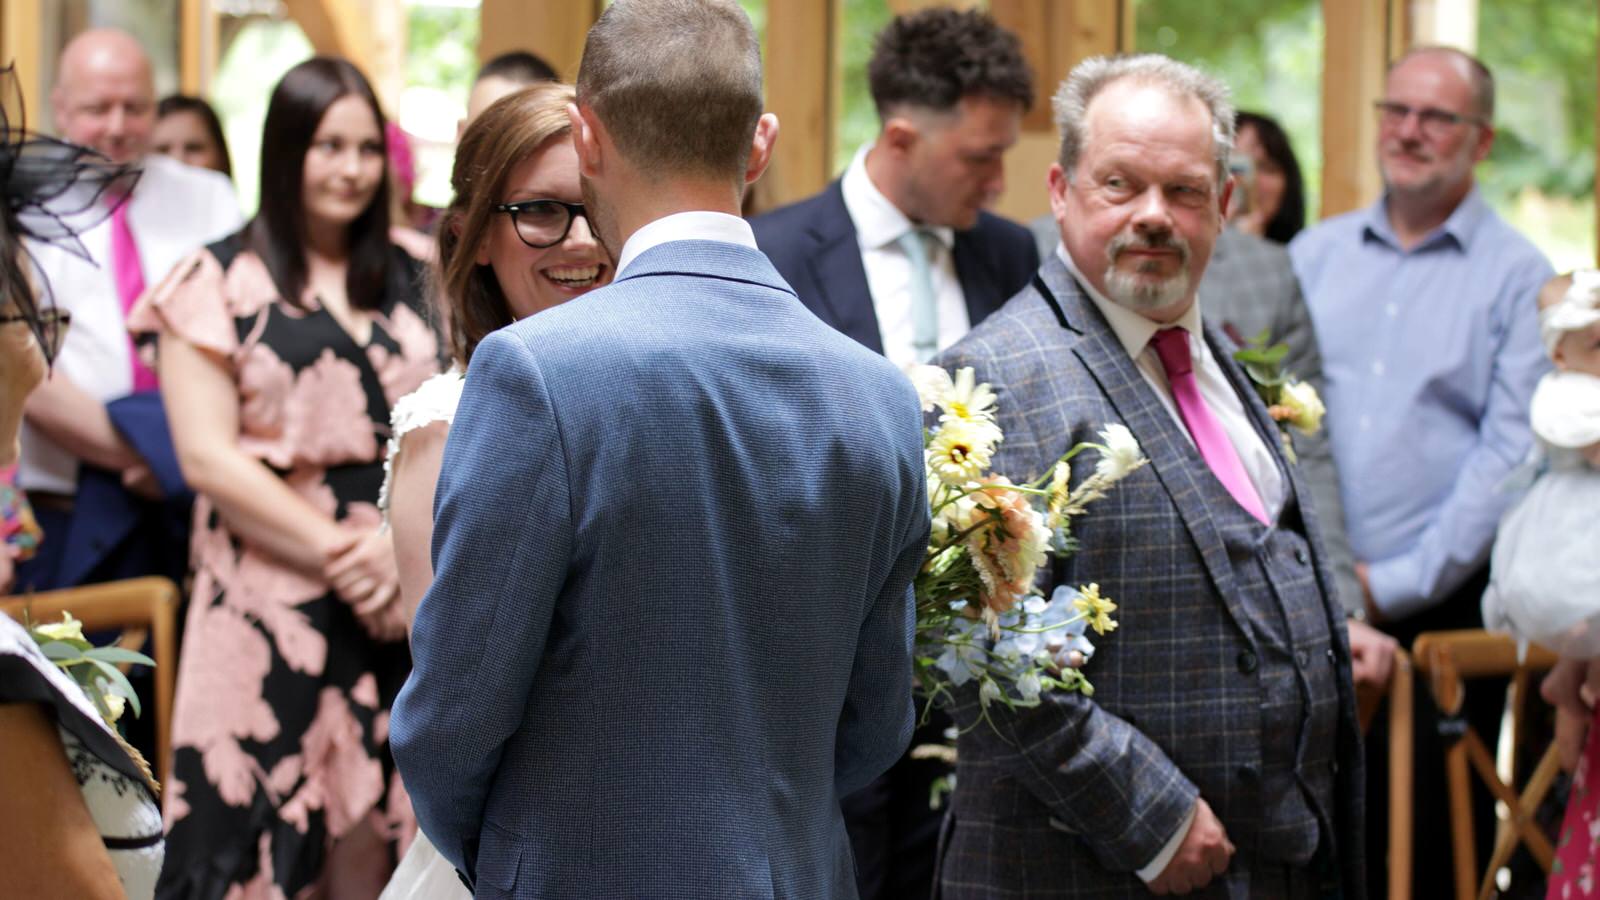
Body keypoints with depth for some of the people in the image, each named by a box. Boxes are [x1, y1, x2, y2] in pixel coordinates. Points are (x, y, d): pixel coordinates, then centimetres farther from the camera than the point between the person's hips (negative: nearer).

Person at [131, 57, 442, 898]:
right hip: (267, 596, -3)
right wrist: (341, 553, -10)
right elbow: (207, 456, -6)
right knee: (257, 831, -5)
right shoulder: (220, 280, 1)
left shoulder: (411, 279, 13)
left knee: (367, 829, 4)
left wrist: (400, 544, -8)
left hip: (397, 597, 3)